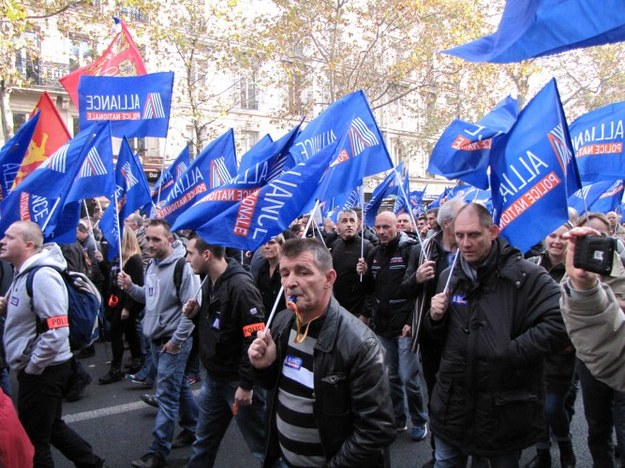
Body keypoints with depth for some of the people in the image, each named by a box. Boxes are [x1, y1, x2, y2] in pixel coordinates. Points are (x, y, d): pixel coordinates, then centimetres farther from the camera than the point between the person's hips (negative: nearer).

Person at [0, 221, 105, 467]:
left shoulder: (42, 275, -23)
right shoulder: (24, 273, 9)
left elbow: (56, 332, -28)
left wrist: (31, 367, -18)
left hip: (42, 370, -9)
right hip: (38, 367, 9)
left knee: (33, 439, 7)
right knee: (51, 426, 23)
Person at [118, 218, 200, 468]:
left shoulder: (182, 266, -20)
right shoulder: (152, 265, 8)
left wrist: (176, 340, -18)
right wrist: (130, 287, -1)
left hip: (173, 341, -8)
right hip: (156, 339, 8)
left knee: (166, 395, -2)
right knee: (179, 387, 20)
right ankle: (193, 428, 37)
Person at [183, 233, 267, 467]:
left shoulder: (240, 287, -23)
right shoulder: (209, 282, 5)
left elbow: (255, 339, -24)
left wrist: (247, 384, -20)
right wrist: (196, 313, -3)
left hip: (237, 381, -8)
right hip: (213, 377, 8)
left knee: (262, 445, 7)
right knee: (204, 440, 23)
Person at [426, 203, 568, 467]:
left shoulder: (525, 275, -13)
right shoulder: (449, 277, 5)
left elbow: (560, 323, -22)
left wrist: (509, 352, -23)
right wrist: (435, 318, -8)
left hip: (505, 410, -4)